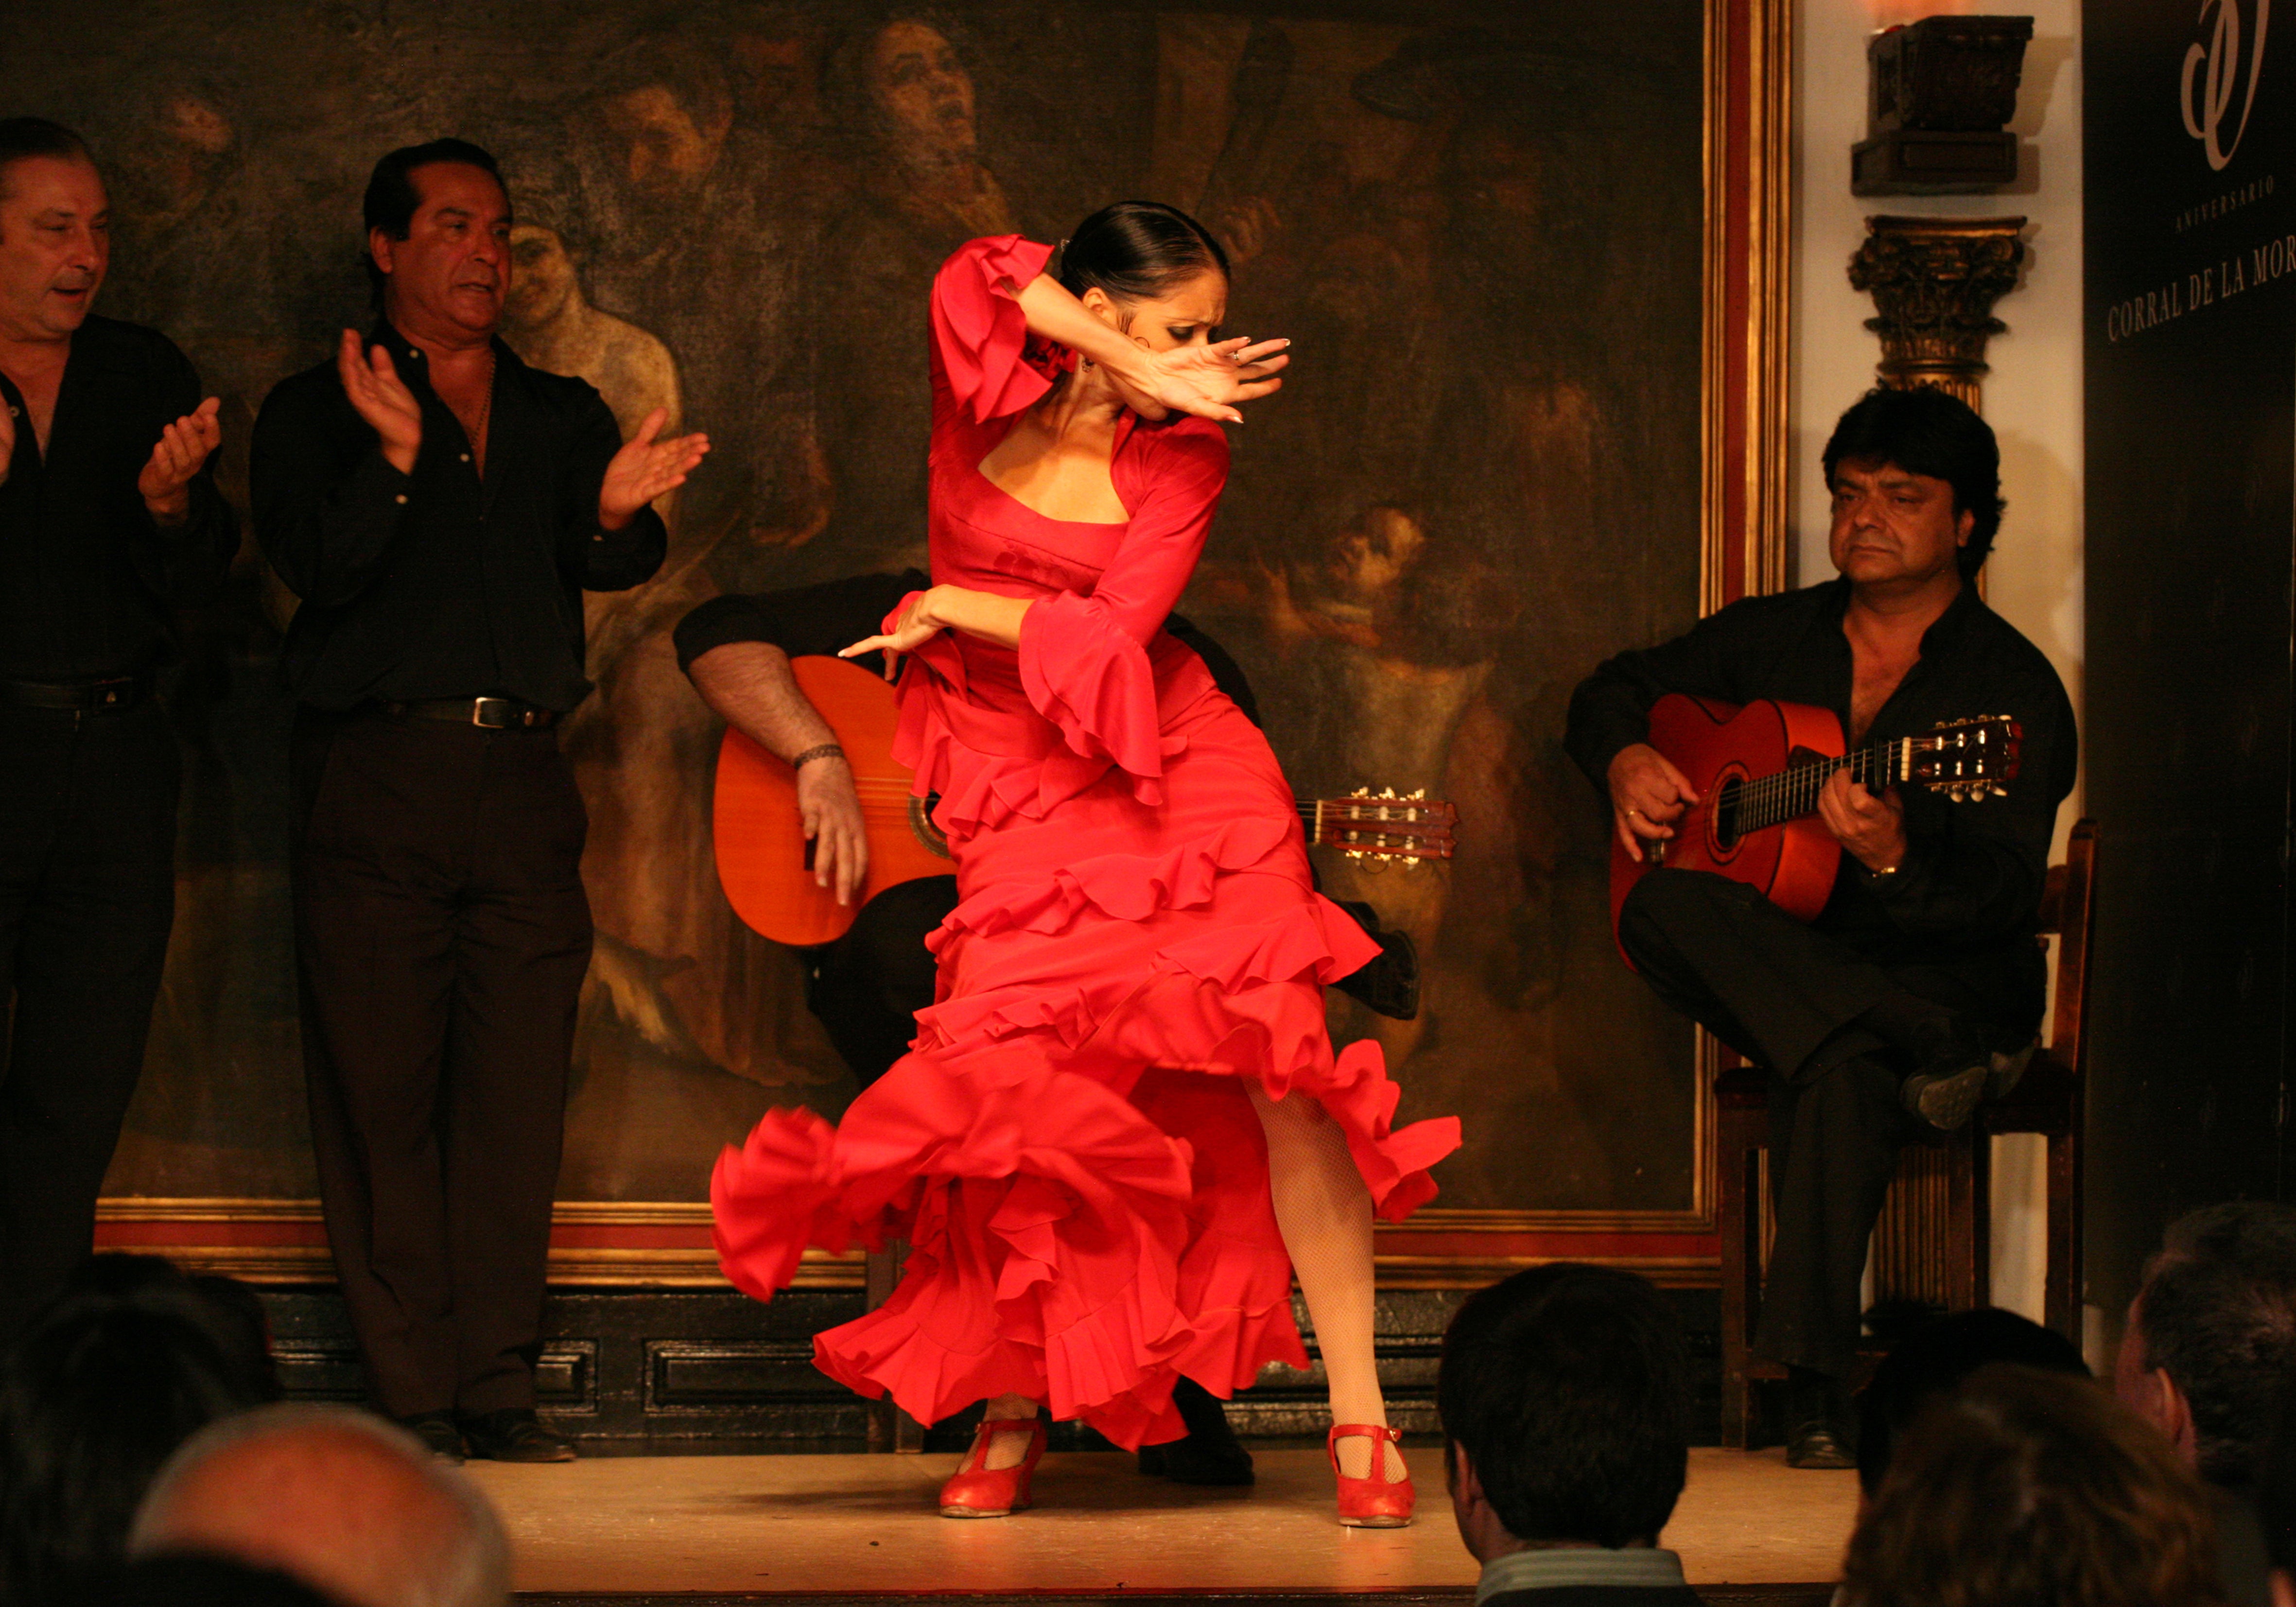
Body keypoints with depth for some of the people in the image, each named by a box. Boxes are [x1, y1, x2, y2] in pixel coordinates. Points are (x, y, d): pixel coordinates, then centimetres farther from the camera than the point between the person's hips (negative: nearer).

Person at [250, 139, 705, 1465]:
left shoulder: (563, 414, 18)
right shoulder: (319, 412, 9)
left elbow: (617, 566, 3)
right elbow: (317, 566, -6)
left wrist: (616, 512, -19)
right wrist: (393, 458, -21)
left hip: (524, 781, 3)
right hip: (378, 781, -3)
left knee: (518, 1093, -2)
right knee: (384, 1092, -5)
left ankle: (501, 1390, 2)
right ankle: (415, 1395, -1)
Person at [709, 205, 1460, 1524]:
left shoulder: (1185, 454, -1)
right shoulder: (989, 387, 0)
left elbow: (1114, 636, -11)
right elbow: (990, 275, -23)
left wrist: (958, 608, -5)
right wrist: (1140, 374, -21)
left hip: (1172, 771, 0)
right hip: (1012, 789, 0)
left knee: (1280, 1059, -12)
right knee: (1022, 1080, -12)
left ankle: (1361, 1417, -8)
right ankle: (1014, 1414, 10)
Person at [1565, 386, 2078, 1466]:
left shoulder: (2013, 688, -4)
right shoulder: (1775, 637, 13)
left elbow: (2002, 899, -15)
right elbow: (1615, 689, 24)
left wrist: (1893, 861, -36)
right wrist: (1626, 761, 1)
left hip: (1946, 982, -5)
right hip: (1775, 968, 5)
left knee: (1839, 1073, -39)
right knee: (1664, 908, -29)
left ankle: (1814, 1382, -36)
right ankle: (1919, 1063, -30)